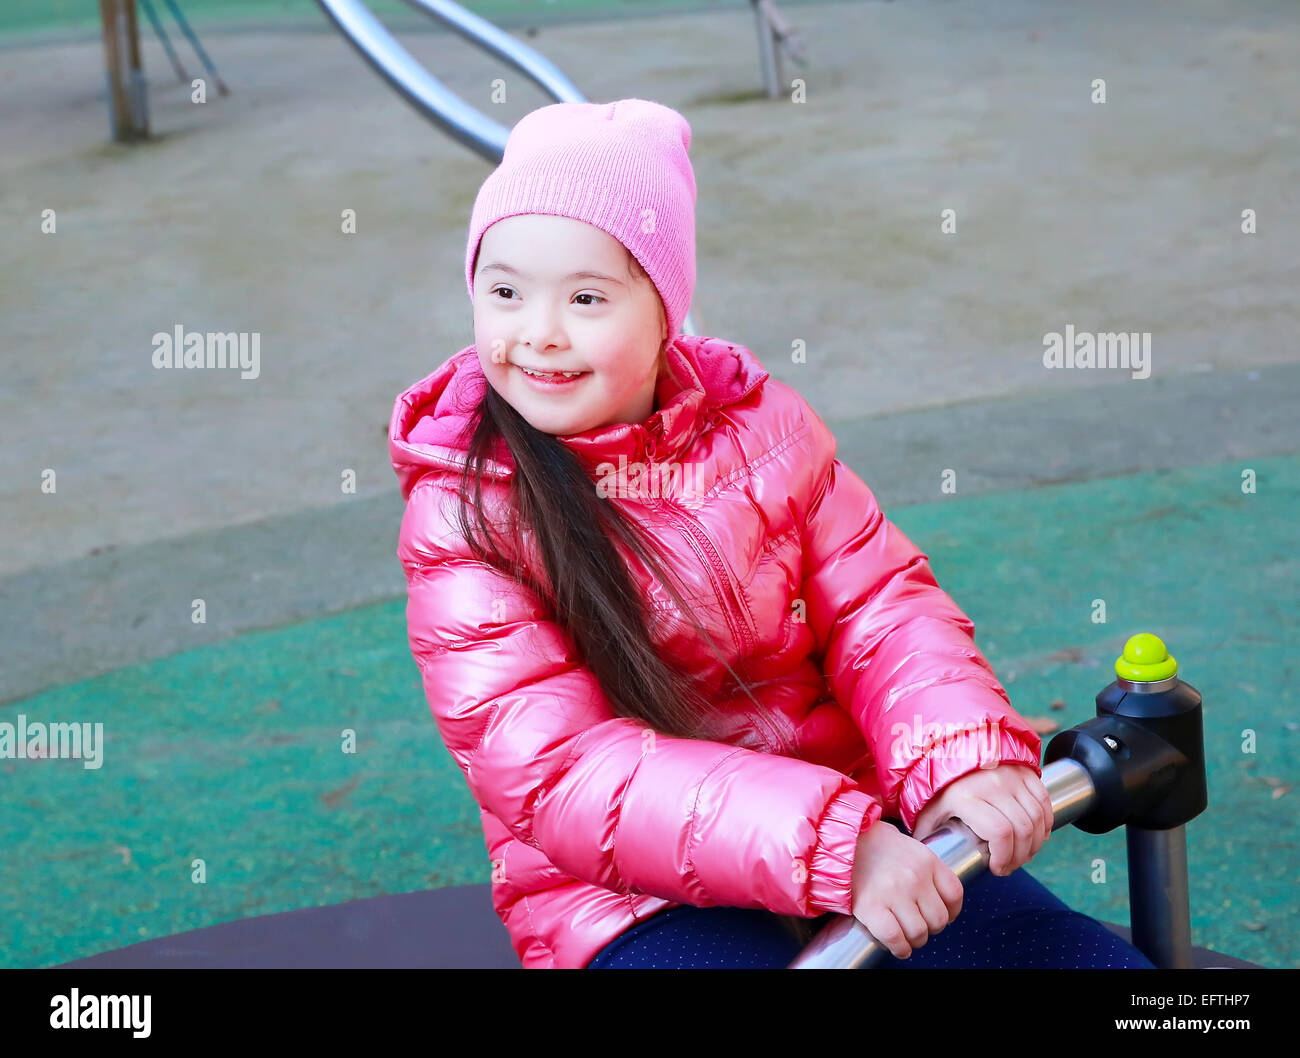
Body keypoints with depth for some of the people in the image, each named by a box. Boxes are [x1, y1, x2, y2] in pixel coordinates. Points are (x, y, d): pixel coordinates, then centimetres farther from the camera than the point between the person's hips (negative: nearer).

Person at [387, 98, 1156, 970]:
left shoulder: (760, 423, 2)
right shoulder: (464, 515, -11)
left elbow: (880, 600, 3)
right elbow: (562, 775, -20)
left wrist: (960, 752, -20)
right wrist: (832, 848, -30)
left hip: (847, 824, 4)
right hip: (629, 898, -4)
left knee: (1089, 955, -6)